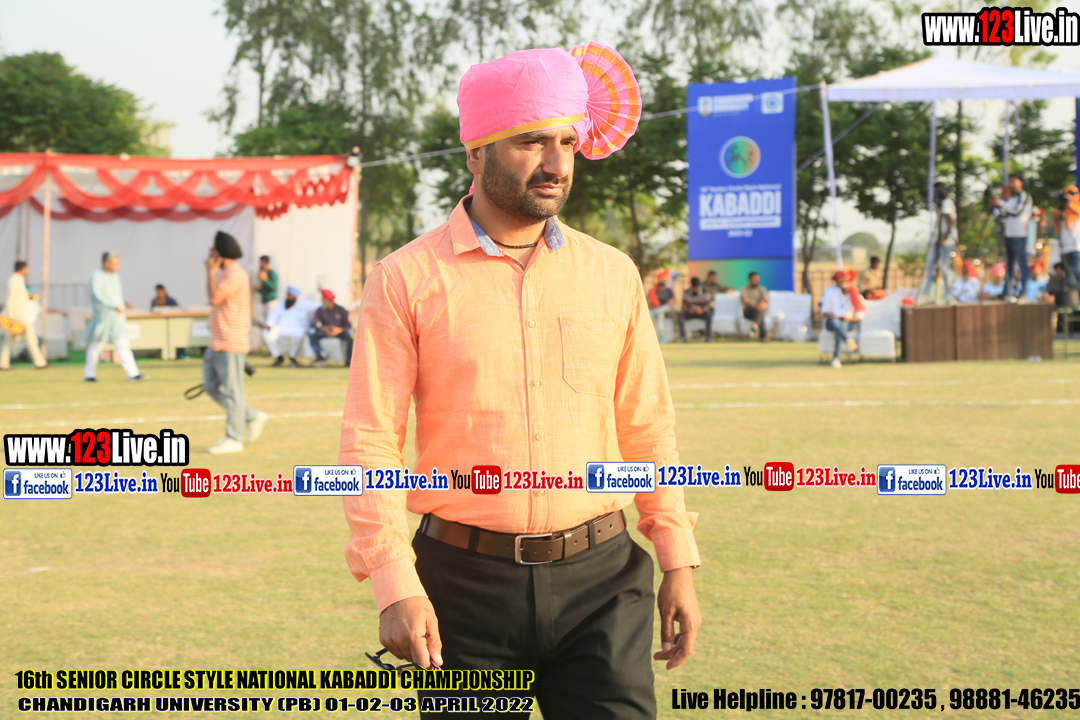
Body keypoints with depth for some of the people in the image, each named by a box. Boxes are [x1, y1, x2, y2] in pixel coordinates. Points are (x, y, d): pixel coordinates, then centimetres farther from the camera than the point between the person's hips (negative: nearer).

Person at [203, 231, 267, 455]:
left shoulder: (235, 274, -15)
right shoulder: (223, 273, 16)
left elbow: (214, 299, -24)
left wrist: (210, 272, -15)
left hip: (231, 344, -10)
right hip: (217, 344, 10)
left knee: (232, 391, -5)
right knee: (211, 386, 12)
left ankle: (234, 439, 0)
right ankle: (253, 417, 19)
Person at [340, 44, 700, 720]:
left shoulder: (614, 275, 8)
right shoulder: (407, 279, -2)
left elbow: (647, 429, 13)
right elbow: (369, 442, -5)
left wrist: (678, 561, 10)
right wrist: (394, 586, -13)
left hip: (600, 582, 2)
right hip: (466, 583, -2)